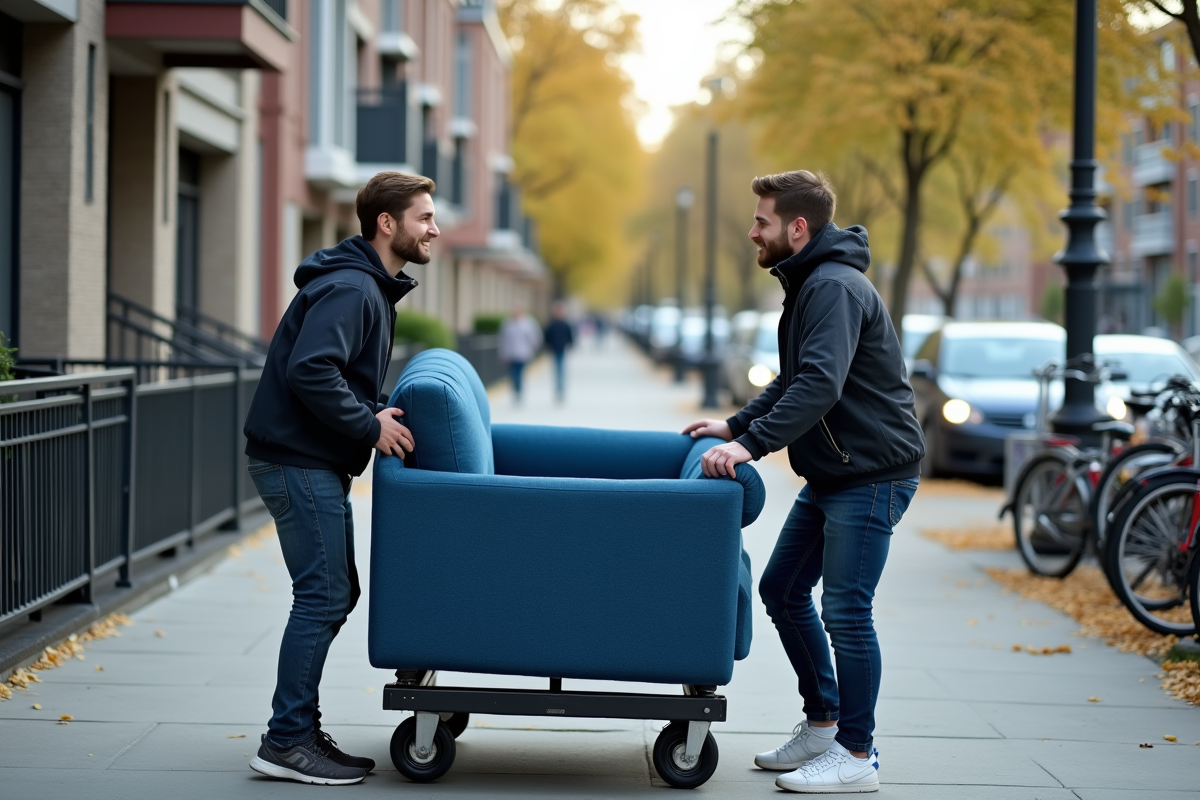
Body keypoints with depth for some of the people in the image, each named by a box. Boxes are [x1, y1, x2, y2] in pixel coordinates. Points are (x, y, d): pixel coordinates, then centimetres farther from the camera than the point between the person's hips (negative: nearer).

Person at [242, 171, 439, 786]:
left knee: (334, 596, 12)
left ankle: (300, 731, 18)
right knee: (323, 597, -9)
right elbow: (310, 372, -28)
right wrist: (371, 425, -21)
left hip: (317, 464, 11)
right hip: (297, 462, -11)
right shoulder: (348, 289, -17)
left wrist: (380, 413, 7)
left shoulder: (369, 288, 17)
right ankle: (286, 742, -5)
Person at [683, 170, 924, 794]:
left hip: (872, 473, -11)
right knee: (781, 589, 14)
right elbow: (793, 380, 24)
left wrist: (754, 444, -36)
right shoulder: (807, 286, 14)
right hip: (830, 474, 11)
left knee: (845, 611, -8)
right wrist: (738, 425, 13)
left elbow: (820, 385, -32)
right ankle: (822, 724, 24)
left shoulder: (835, 288, -19)